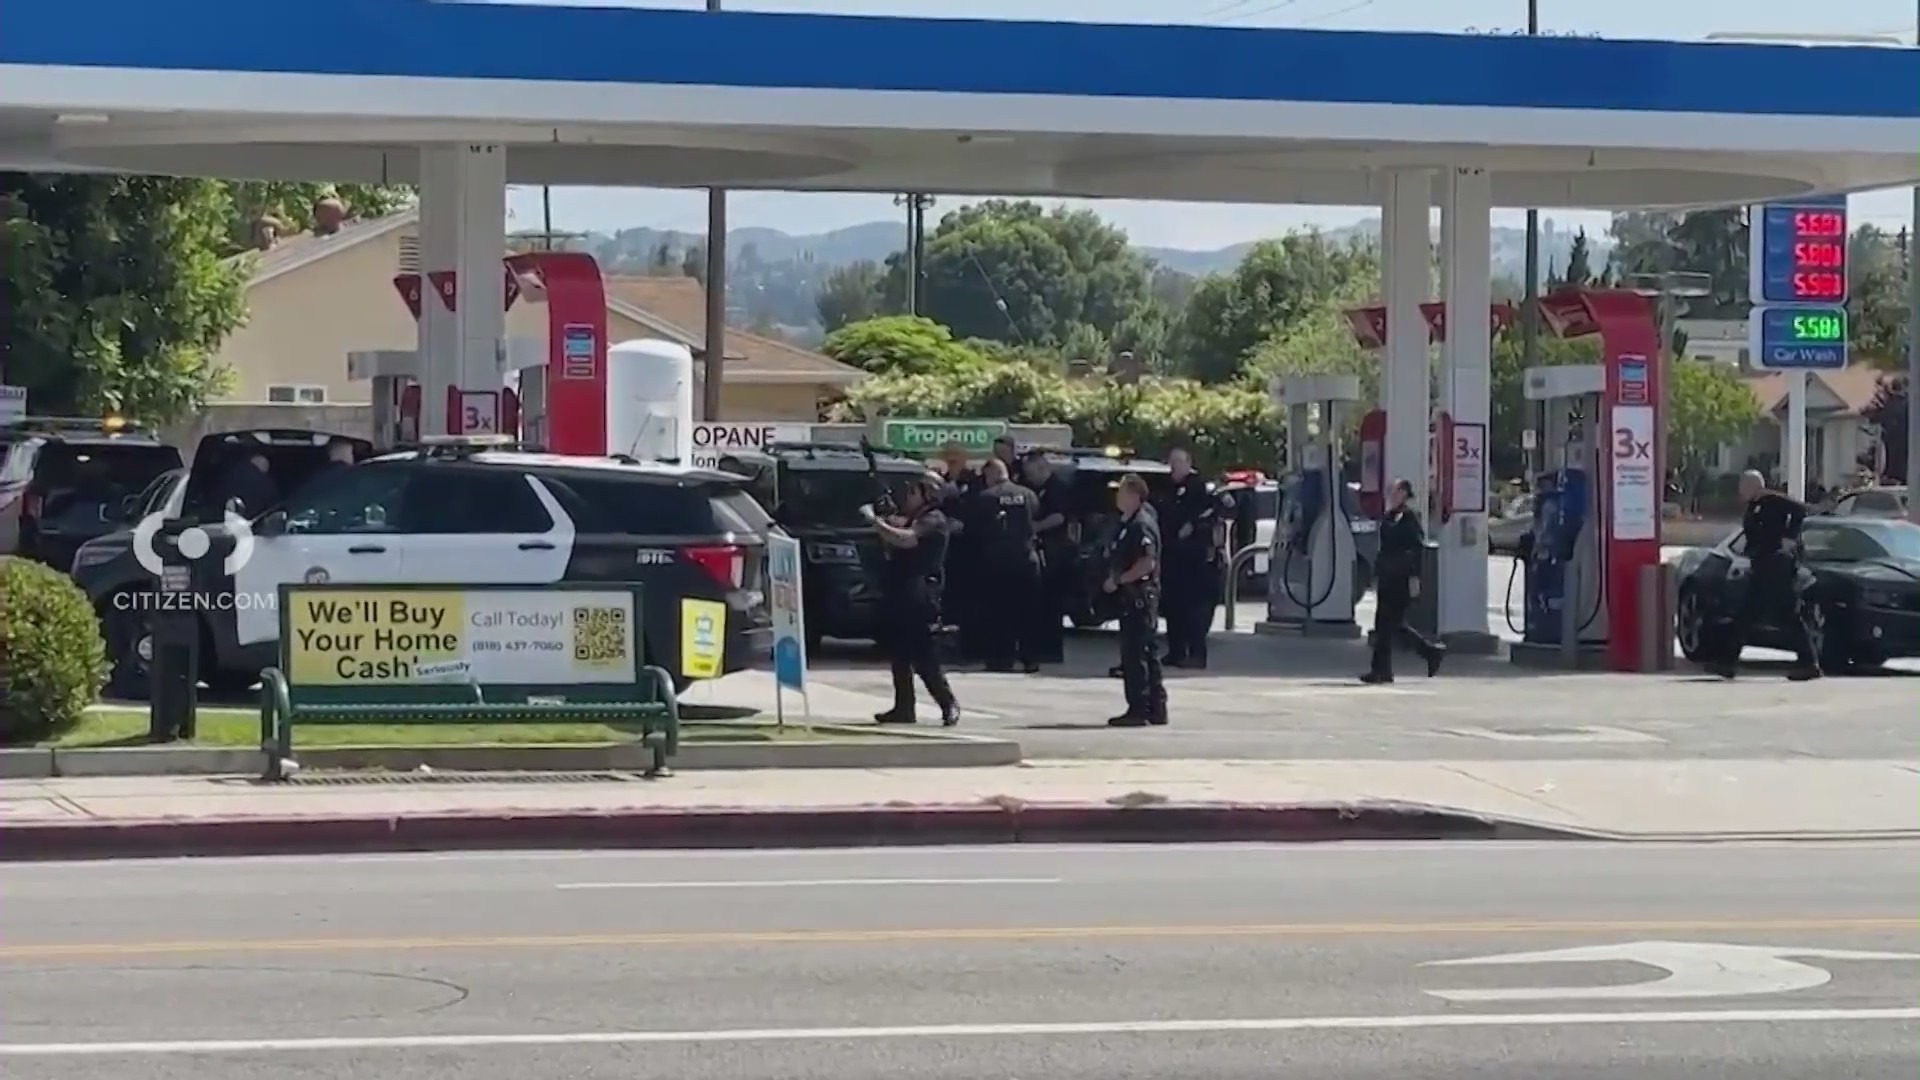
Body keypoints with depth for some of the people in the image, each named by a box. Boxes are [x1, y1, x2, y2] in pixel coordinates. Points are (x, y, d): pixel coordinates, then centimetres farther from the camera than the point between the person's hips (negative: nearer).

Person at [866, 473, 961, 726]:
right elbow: (891, 549, 22)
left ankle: (948, 703, -6)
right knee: (899, 653, 8)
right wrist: (886, 524, 6)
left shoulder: (933, 520, -9)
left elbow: (906, 539, -24)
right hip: (901, 592, 10)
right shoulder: (911, 520, 21)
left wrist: (876, 521, -18)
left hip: (919, 594, -10)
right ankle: (904, 708, 11)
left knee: (922, 653, -12)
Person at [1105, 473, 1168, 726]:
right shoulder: (1127, 524, 17)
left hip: (1139, 594, -11)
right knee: (1147, 653, 13)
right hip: (1133, 594, 11)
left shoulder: (1141, 525, -15)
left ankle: (1138, 710, -9)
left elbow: (1147, 562, -25)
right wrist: (1115, 577, 12)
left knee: (1134, 653, -9)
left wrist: (1119, 580, -19)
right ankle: (1156, 708, 18)